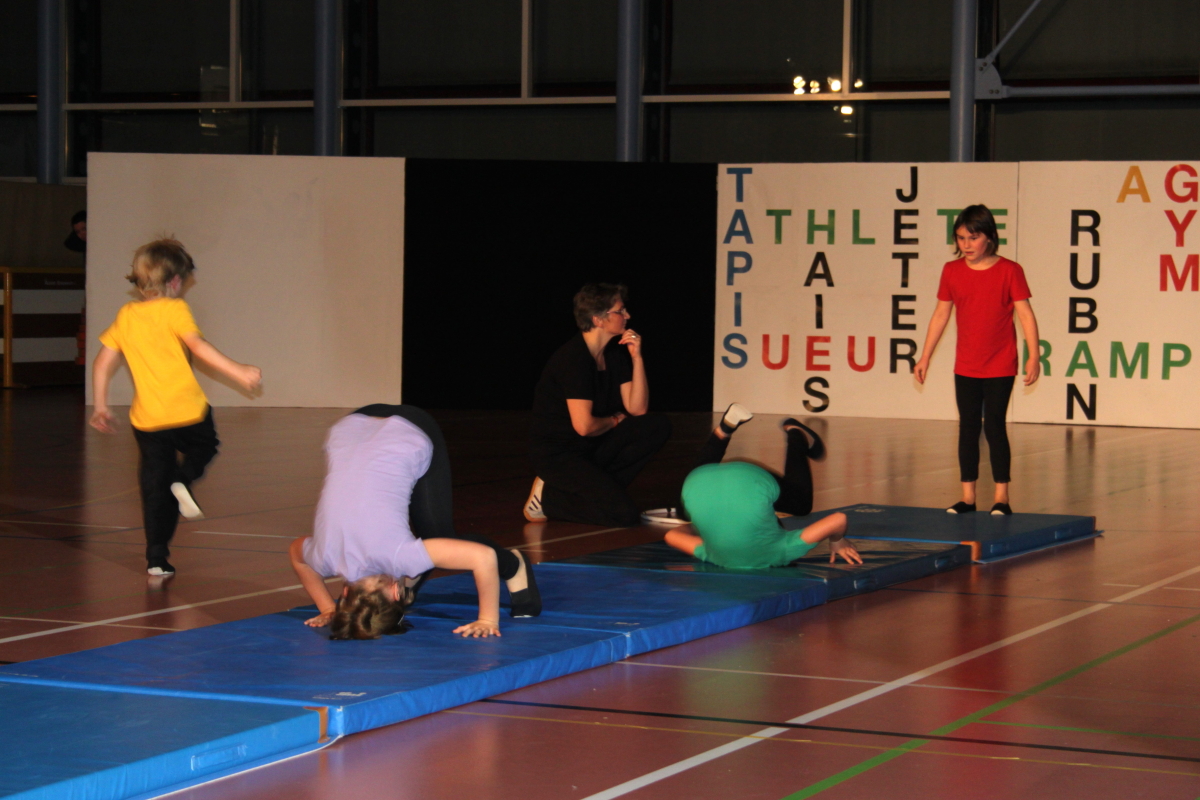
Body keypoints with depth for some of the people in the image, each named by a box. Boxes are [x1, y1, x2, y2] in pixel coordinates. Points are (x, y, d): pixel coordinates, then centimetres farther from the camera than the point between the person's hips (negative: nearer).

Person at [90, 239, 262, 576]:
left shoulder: (126, 315, 10)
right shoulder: (174, 309, -5)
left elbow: (103, 363, 12)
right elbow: (197, 345, -20)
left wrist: (101, 407, 21)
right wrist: (238, 372, -20)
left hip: (147, 419, 4)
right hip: (187, 412, -4)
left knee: (155, 487, 11)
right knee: (204, 446, 26)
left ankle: (156, 558, 7)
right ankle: (184, 479, -5)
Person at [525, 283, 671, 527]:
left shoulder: (615, 352, 6)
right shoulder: (574, 358, -21)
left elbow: (637, 409, 4)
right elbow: (583, 426, -25)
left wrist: (636, 358, -5)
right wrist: (613, 421, -3)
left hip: (593, 447, 9)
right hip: (558, 455, -9)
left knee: (658, 426, -6)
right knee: (624, 513, -22)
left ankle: (595, 488, -3)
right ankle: (548, 498, -2)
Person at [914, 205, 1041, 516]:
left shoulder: (1009, 270, -7)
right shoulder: (952, 271, 3)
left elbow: (1026, 315, -8)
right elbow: (940, 315, 10)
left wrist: (1034, 356, -14)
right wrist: (925, 358, 10)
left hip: (1000, 367, -4)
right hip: (965, 367, 4)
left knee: (994, 426, -3)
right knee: (968, 427, 7)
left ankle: (1001, 497, 5)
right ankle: (967, 496, 13)